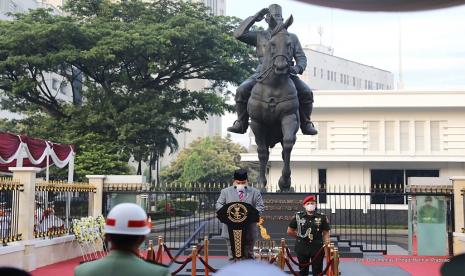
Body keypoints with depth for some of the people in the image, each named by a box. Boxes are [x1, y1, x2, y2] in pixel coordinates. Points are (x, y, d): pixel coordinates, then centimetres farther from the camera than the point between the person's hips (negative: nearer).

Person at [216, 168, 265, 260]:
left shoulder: (255, 192, 7)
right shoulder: (225, 191, 8)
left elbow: (260, 207, 2)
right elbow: (219, 205, 6)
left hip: (249, 231, 0)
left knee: (248, 255, 8)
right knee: (232, 256, 3)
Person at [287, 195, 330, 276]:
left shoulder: (322, 217, -1)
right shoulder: (298, 216, 0)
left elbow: (326, 233, 0)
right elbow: (290, 231, 9)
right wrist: (299, 236, 6)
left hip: (317, 247, -1)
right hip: (302, 247, 1)